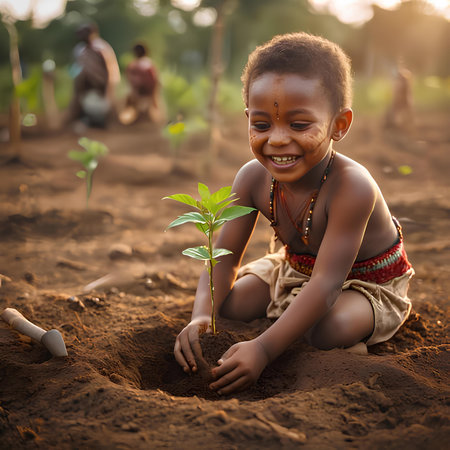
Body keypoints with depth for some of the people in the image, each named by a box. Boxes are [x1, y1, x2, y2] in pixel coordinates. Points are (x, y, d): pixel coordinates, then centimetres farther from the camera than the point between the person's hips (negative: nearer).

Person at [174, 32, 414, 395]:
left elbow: (326, 284, -41)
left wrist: (264, 349, -49)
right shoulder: (253, 178, -19)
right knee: (231, 303, -8)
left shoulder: (351, 187, -39)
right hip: (296, 269, 6)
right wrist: (201, 317, -35)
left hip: (368, 281, -5)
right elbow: (226, 256, -15)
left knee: (328, 330, -34)